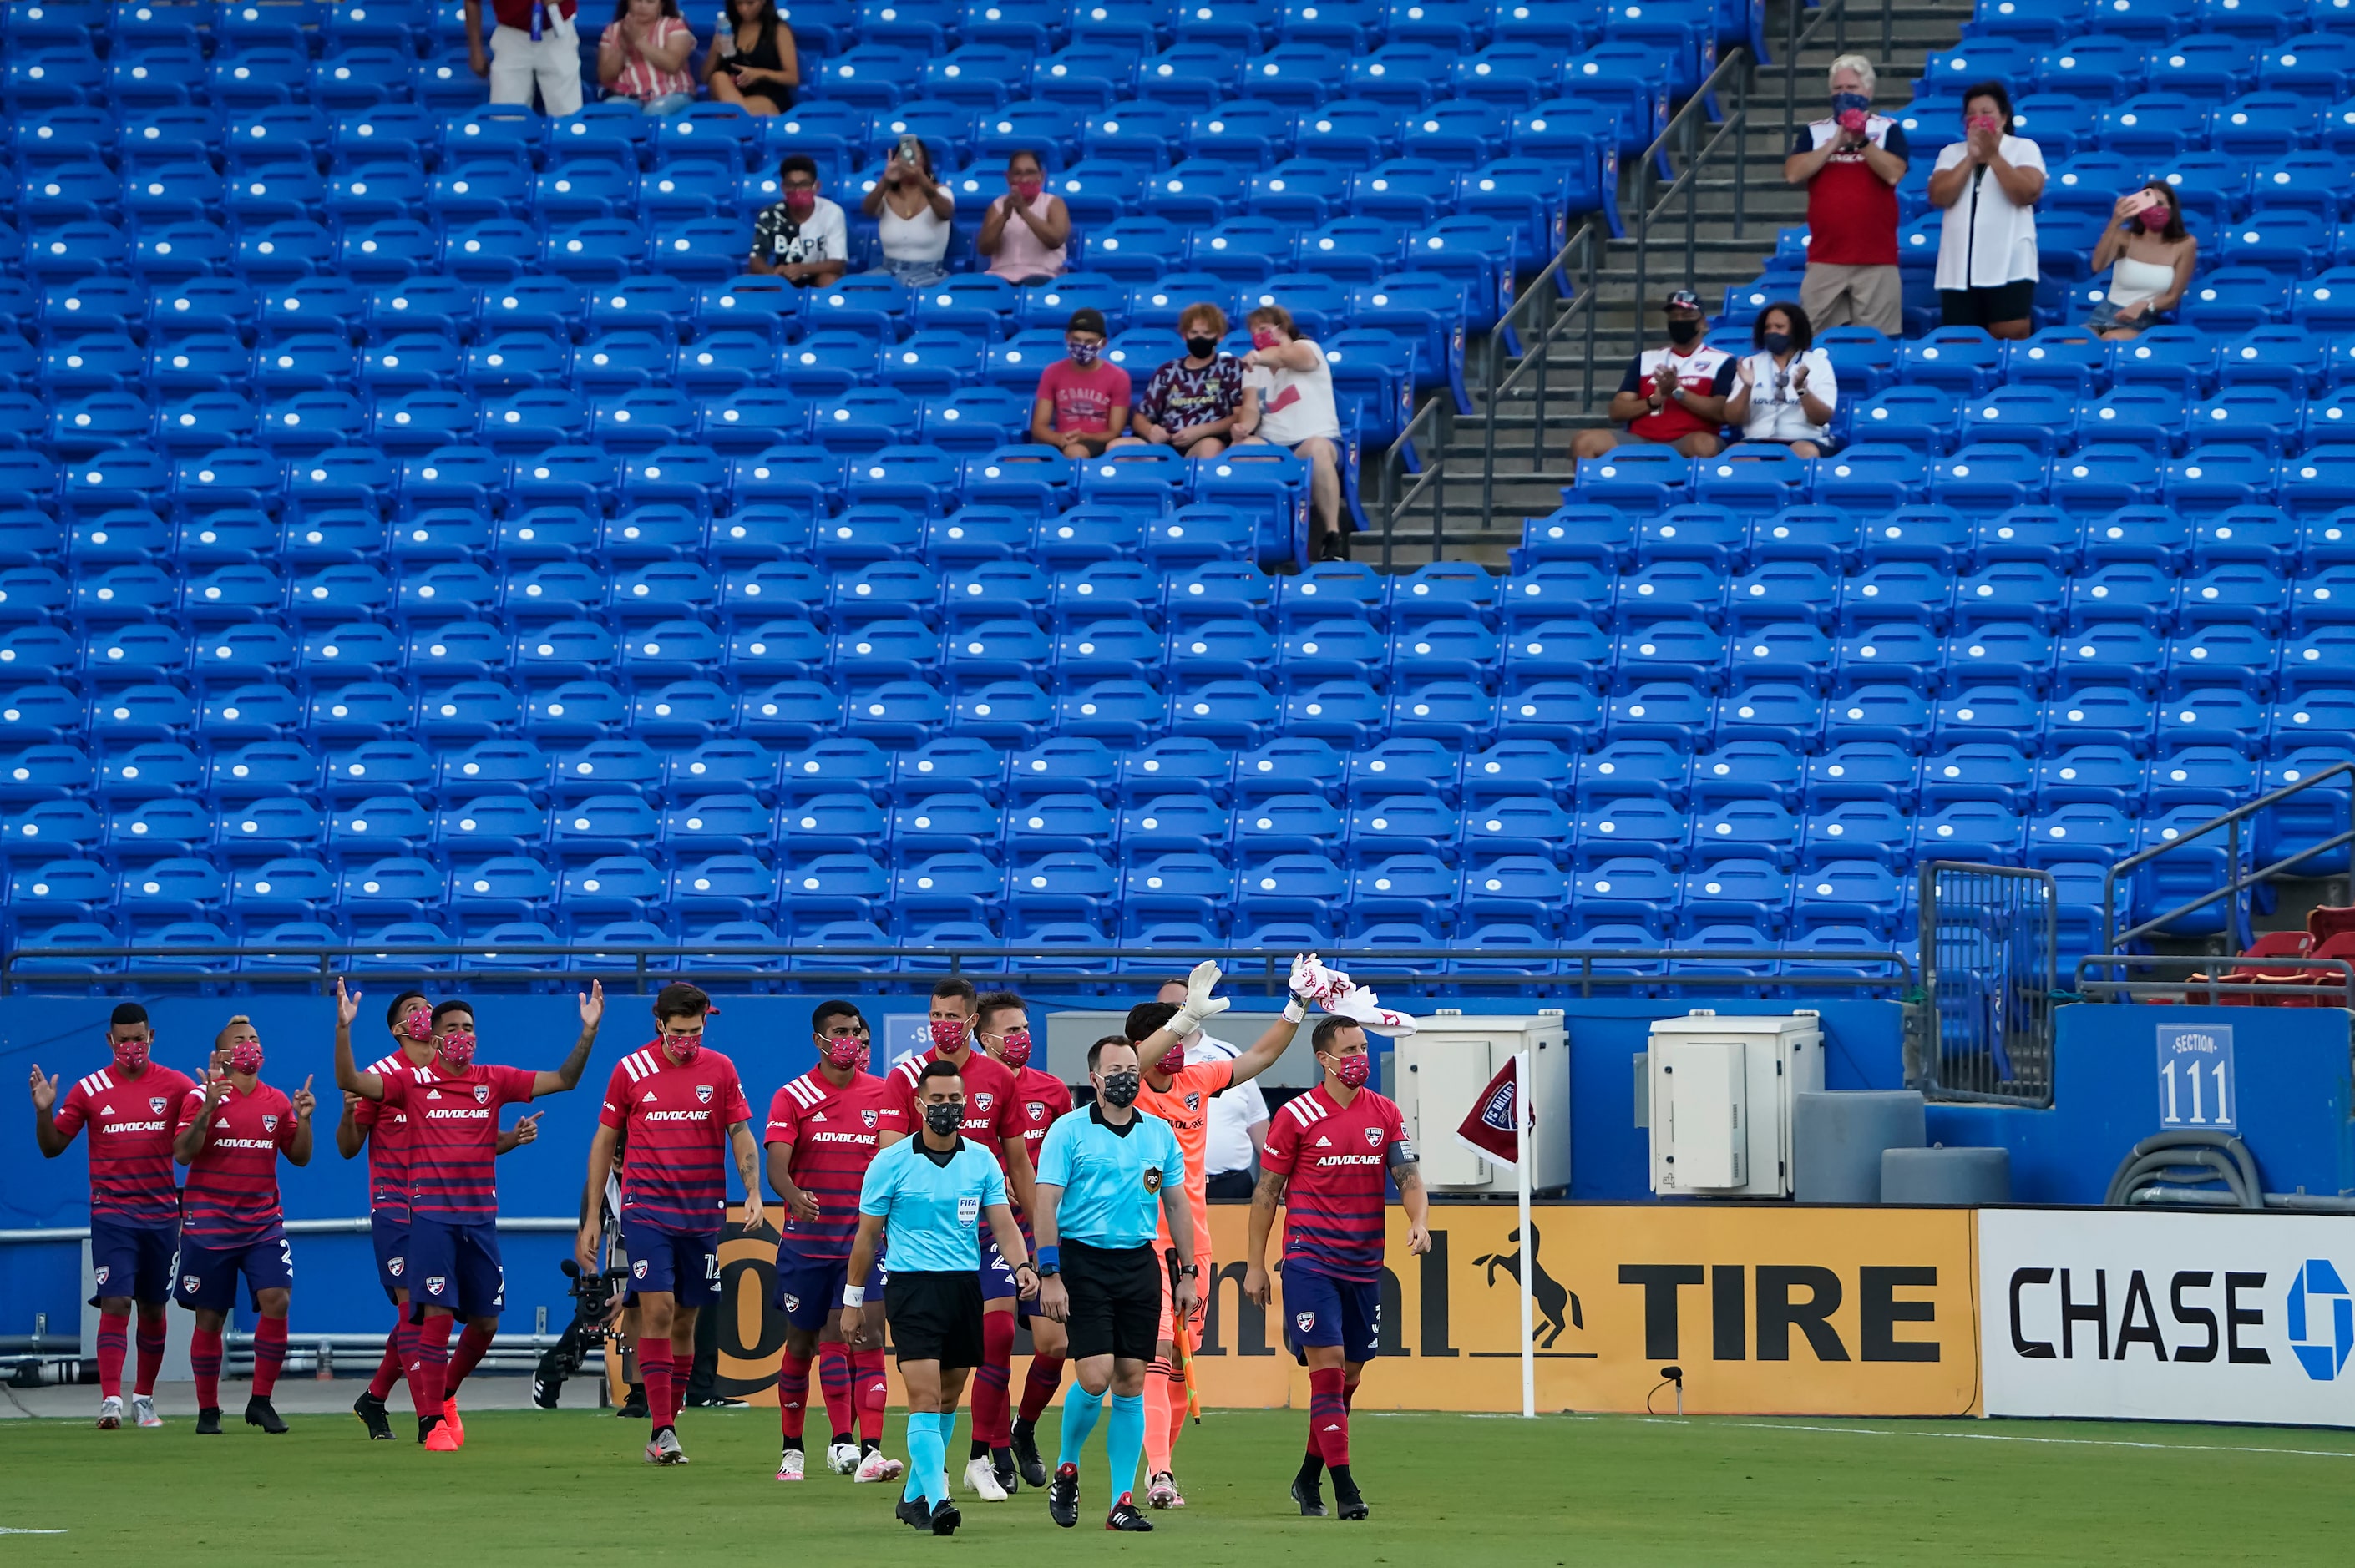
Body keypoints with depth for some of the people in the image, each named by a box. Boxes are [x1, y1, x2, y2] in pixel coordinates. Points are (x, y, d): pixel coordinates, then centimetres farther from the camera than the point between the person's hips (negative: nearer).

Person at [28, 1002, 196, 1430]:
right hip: (111, 1214, -2)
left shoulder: (175, 1085, 2)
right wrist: (44, 1110, -13)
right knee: (115, 1303, -14)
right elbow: (52, 1146, 5)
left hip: (161, 1214, 2)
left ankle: (144, 1398, 25)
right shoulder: (89, 1089, 2)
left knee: (153, 1309, 11)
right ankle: (110, 1401, -19)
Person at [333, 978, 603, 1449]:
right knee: (437, 1315, -12)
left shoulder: (494, 1081, 7)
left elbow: (563, 1079, 5)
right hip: (431, 1216, -4)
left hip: (481, 1217, 4)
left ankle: (445, 1394, 34)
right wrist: (343, 1029, -21)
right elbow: (349, 1081, -8)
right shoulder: (413, 1083, 0)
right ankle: (432, 1422, -8)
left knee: (485, 1322, 9)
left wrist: (588, 1031, -7)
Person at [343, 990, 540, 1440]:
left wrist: (512, 1137, -2)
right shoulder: (381, 1077, -2)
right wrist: (348, 1114, -21)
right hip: (396, 1208, -5)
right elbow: (349, 1148, 1)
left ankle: (373, 1400, 25)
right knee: (412, 1306, -12)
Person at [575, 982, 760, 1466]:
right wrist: (592, 1217, 6)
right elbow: (604, 1141, 7)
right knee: (657, 1310, -15)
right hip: (647, 1207, -2)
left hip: (703, 1212, 2)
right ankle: (662, 1430, -16)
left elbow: (740, 1134, 5)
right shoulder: (630, 1070, 0)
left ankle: (665, 1430, 16)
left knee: (685, 1320, 6)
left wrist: (753, 1192, -11)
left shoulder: (720, 1069, 4)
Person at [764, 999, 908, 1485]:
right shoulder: (792, 1098, -1)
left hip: (865, 1239, 0)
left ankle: (869, 1451, -23)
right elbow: (776, 1164, -13)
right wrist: (794, 1196, -34)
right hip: (806, 1239, 0)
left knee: (866, 1337, -14)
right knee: (802, 1344, 10)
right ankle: (792, 1449, 25)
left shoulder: (884, 1095, 5)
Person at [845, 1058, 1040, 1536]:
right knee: (924, 1396, -15)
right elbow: (868, 1233, 4)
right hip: (912, 1285, -4)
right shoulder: (891, 1161, -3)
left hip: (965, 1284, 4)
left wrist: (1021, 1264, -20)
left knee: (949, 1397, 11)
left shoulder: (981, 1159, 6)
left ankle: (914, 1496, 25)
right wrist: (853, 1300, 6)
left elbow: (1002, 1222, 0)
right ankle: (937, 1500, -23)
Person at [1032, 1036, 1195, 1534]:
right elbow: (1046, 1203, -7)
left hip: (1140, 1263, 4)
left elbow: (1176, 1203, 16)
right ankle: (1066, 1470, 11)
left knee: (1131, 1383, 2)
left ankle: (1122, 1501, 6)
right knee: (1096, 1376, -15)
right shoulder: (1069, 1131, -3)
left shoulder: (1159, 1133, 11)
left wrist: (1187, 1272, 12)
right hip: (1083, 1262, -4)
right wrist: (1049, 1275, -14)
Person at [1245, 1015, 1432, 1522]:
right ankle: (1344, 1488, -16)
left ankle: (1308, 1480, 26)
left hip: (1364, 1265, 5)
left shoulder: (1385, 1113, 7)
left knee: (1349, 1376, 10)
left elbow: (1408, 1176, 4)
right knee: (1328, 1367, -13)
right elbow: (1266, 1191, 1)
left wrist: (1419, 1220, -18)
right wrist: (1255, 1265, 0)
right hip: (1309, 1260, -5)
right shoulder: (1297, 1115, -4)